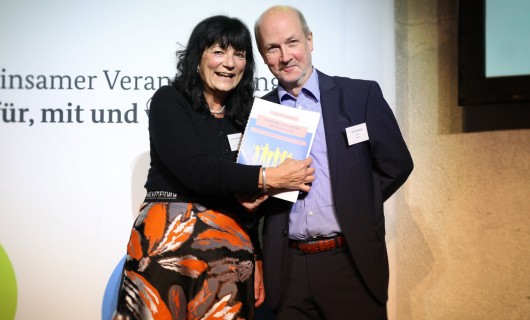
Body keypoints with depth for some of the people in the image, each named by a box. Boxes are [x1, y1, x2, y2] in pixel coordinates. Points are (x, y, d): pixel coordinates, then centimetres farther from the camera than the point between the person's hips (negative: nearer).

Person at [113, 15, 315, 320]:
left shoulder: (247, 114, 11)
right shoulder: (169, 101, -3)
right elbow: (194, 169, -18)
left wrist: (252, 191, -5)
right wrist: (268, 178, -20)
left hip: (232, 246, 4)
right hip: (170, 239, -4)